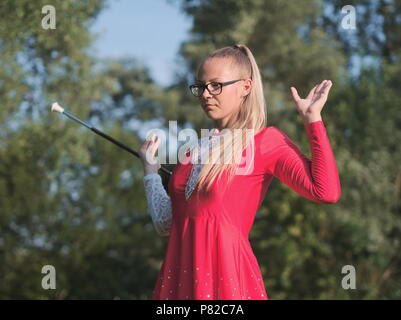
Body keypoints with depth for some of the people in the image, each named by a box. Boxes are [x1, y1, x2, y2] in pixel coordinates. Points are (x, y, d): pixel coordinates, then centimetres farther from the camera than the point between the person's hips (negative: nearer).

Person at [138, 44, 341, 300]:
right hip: (179, 278, 6)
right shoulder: (196, 149, 15)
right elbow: (165, 224, 14)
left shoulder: (265, 141, -3)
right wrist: (151, 169, 21)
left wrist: (313, 118, -16)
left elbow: (326, 191, -19)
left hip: (227, 276, -6)